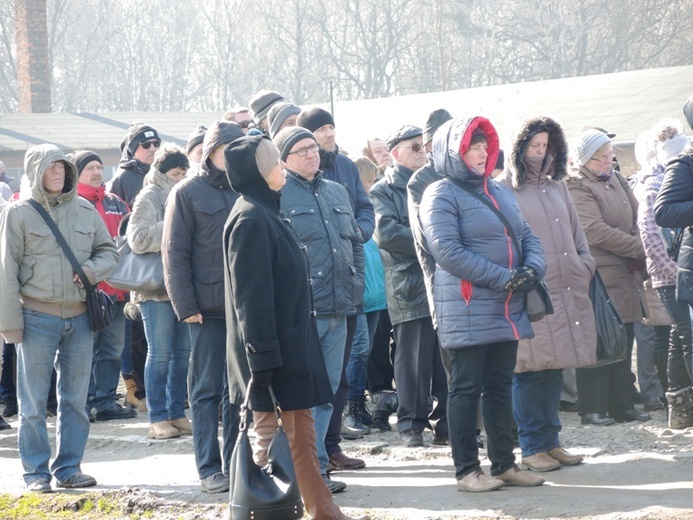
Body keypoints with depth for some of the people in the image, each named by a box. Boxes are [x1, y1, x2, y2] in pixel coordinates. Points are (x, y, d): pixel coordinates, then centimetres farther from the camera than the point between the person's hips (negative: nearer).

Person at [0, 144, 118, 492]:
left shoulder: (85, 210, 7)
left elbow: (109, 250, 16)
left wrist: (92, 270, -7)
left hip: (80, 317, 4)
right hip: (37, 317, -4)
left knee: (76, 398, 9)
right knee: (34, 401, 1)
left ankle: (68, 468, 18)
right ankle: (36, 473, 8)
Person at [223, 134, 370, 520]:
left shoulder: (269, 213, 14)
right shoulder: (251, 220, -16)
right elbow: (252, 296, -20)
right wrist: (264, 358, -23)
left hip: (292, 344, 10)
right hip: (273, 351, -10)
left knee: (302, 429, 13)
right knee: (274, 437, -4)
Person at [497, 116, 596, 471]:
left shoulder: (556, 186, 18)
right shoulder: (503, 189, -3)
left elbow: (576, 232, 22)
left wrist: (584, 266, 11)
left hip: (567, 292, 6)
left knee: (555, 370, 10)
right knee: (531, 370, -4)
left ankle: (550, 441, 17)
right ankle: (532, 447, 3)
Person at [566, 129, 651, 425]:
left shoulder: (616, 180, 15)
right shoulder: (577, 187, -12)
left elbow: (635, 219, 18)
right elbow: (596, 231, -20)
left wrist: (639, 255, -1)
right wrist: (639, 248, -14)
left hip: (624, 276, 8)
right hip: (598, 277, -8)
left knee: (623, 345, 11)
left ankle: (622, 406, 17)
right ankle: (592, 409, 1)